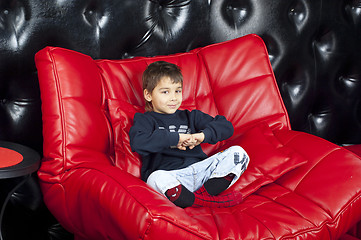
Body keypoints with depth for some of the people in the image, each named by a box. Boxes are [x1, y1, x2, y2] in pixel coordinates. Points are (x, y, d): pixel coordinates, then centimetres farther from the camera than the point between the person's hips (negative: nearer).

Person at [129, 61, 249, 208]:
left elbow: (226, 127, 15)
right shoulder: (145, 120, 11)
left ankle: (203, 194, -22)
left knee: (238, 153, -10)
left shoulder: (190, 117, 24)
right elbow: (138, 142, -14)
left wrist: (203, 135, -6)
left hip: (199, 169, 5)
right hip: (170, 175, -5)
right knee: (158, 179, -40)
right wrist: (175, 138, -13)